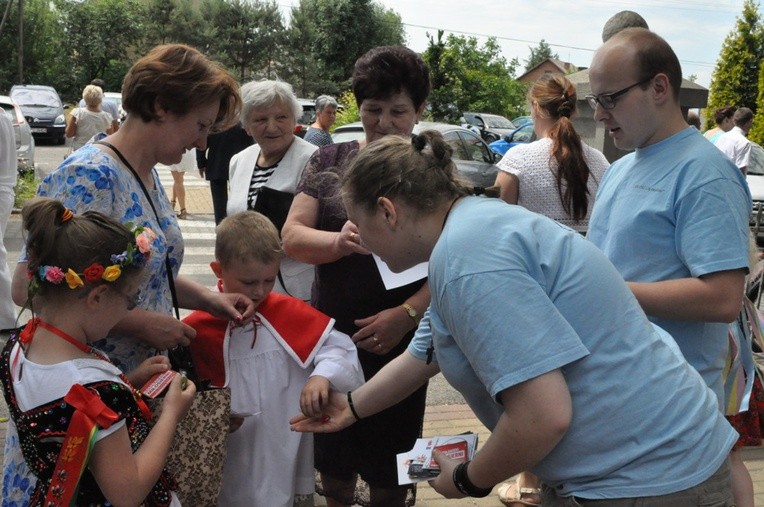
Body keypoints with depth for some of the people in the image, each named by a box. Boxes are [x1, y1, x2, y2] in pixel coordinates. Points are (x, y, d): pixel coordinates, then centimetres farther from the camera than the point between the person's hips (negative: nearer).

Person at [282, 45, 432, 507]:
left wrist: (407, 313, -22)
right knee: (332, 454, 14)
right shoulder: (330, 160, 4)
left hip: (401, 337, -2)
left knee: (388, 464, 11)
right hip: (331, 330, 2)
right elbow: (292, 236, -3)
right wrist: (339, 241, -23)